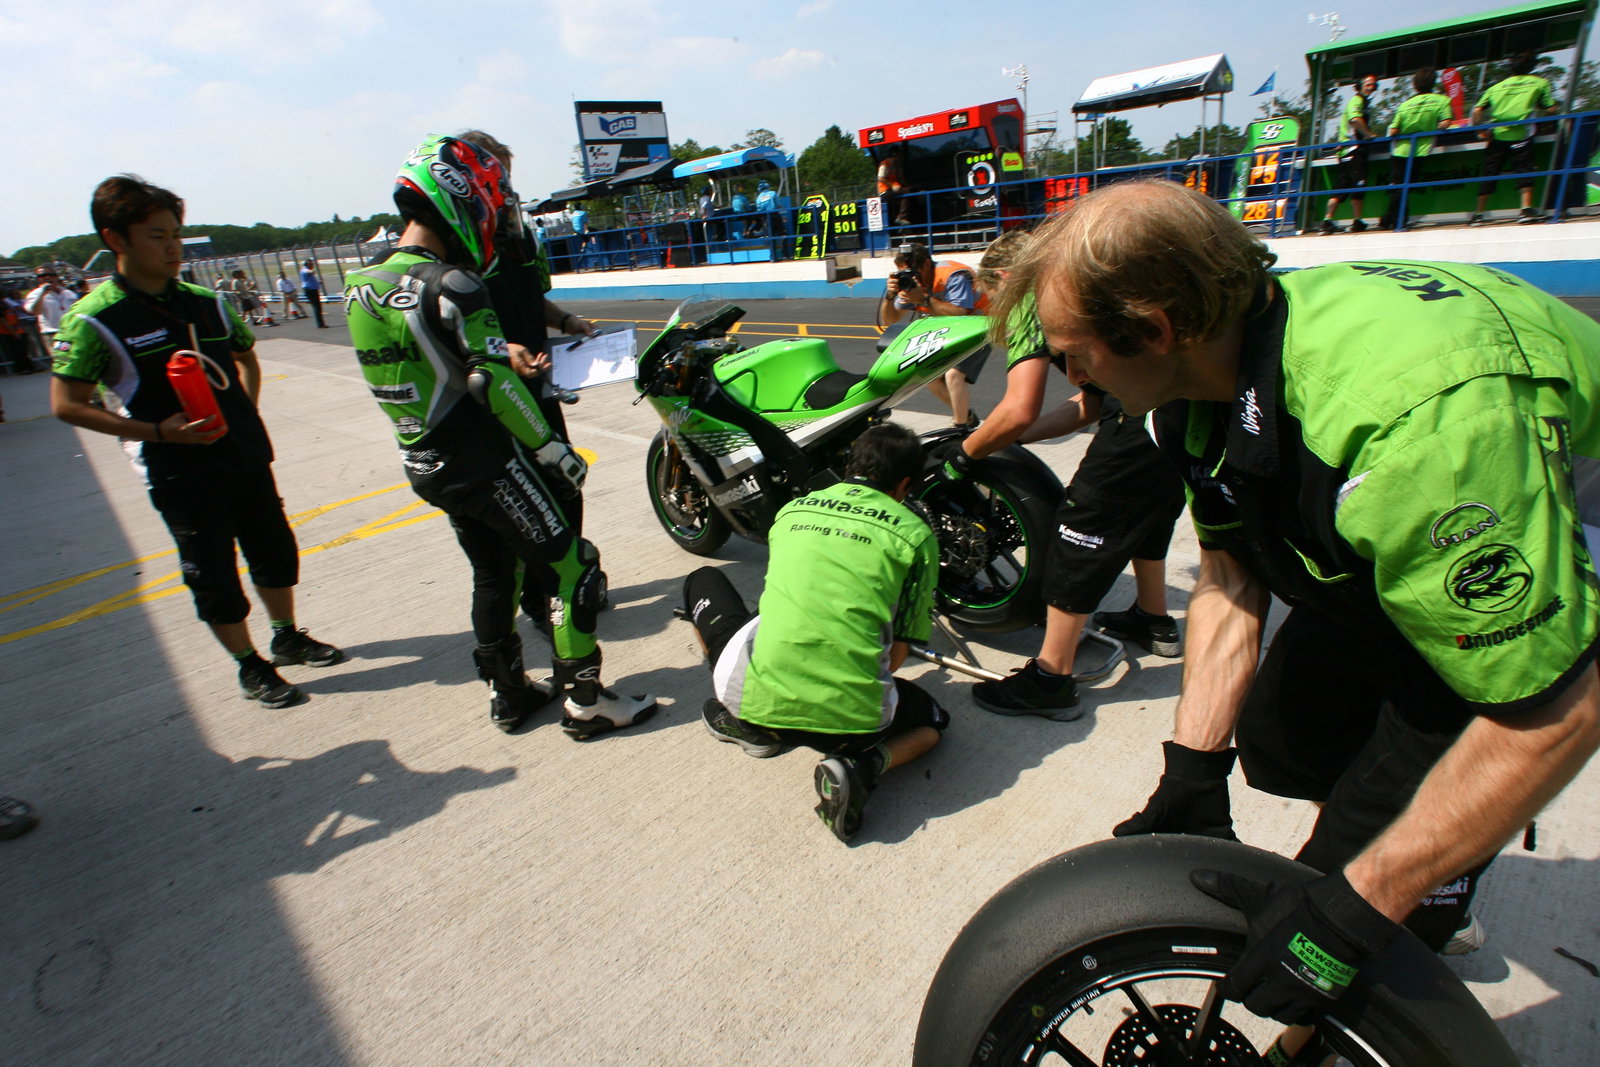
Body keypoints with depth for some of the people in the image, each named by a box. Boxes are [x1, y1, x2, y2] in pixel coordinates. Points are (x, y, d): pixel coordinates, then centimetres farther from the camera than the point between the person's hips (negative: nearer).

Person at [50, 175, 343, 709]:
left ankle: (288, 637, 35)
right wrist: (157, 431, -18)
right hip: (179, 470, -5)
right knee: (213, 574, 4)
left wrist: (246, 415, 8)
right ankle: (250, 667, 21)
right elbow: (66, 405, -9)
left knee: (275, 550, 15)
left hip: (246, 454, 5)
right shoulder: (94, 319, -10)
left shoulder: (206, 301, 5)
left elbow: (246, 358, 21)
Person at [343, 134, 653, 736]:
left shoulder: (363, 286, 7)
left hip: (421, 464, 8)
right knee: (569, 566, 1)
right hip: (483, 461, -8)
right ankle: (585, 701, 8)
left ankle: (507, 694, 31)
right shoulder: (452, 285, -18)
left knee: (492, 573, 20)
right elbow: (494, 385, -22)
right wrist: (554, 449, -14)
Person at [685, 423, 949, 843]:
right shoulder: (915, 533, 6)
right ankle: (862, 765, 1)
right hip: (851, 718, -1)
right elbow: (899, 649, 7)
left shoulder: (792, 510, 15)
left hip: (759, 699, 2)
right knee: (932, 719, 32)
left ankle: (748, 724, 21)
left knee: (702, 582, 27)